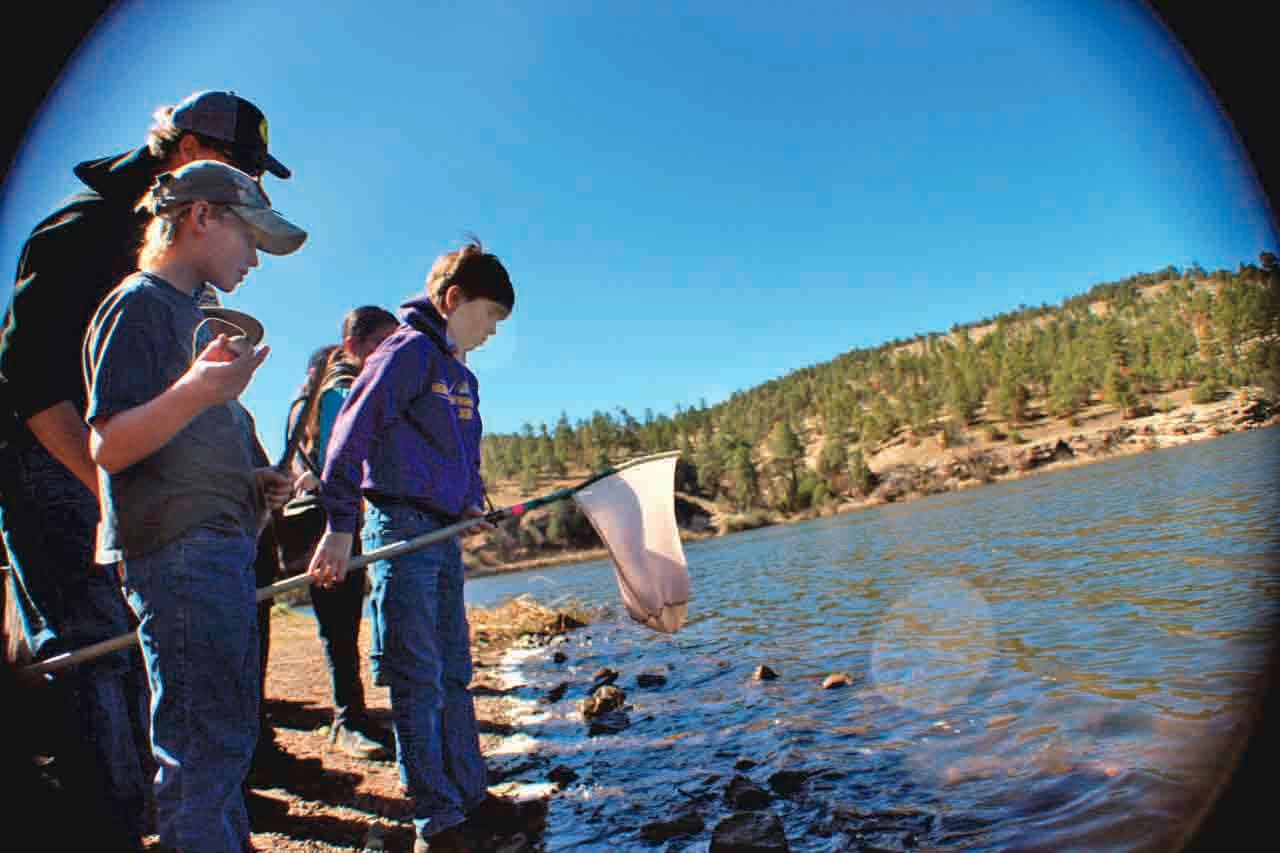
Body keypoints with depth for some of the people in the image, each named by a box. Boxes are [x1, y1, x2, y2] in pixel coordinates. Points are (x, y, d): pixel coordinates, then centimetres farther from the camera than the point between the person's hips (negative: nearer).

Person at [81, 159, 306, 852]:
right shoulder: (140, 303, -6)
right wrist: (197, 390, -31)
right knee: (203, 749, -7)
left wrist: (254, 482, 13)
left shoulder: (190, 314, 22)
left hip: (222, 548, 10)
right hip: (179, 553, -10)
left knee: (229, 738, 16)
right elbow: (107, 446, -16)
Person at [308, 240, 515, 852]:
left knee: (454, 674, 14)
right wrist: (340, 526, -20)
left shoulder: (462, 376, 18)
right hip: (401, 528, -9)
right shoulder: (408, 350, -9)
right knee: (418, 681, -4)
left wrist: (472, 504, 8)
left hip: (445, 533, 9)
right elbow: (352, 433, -16)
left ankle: (469, 797, 26)